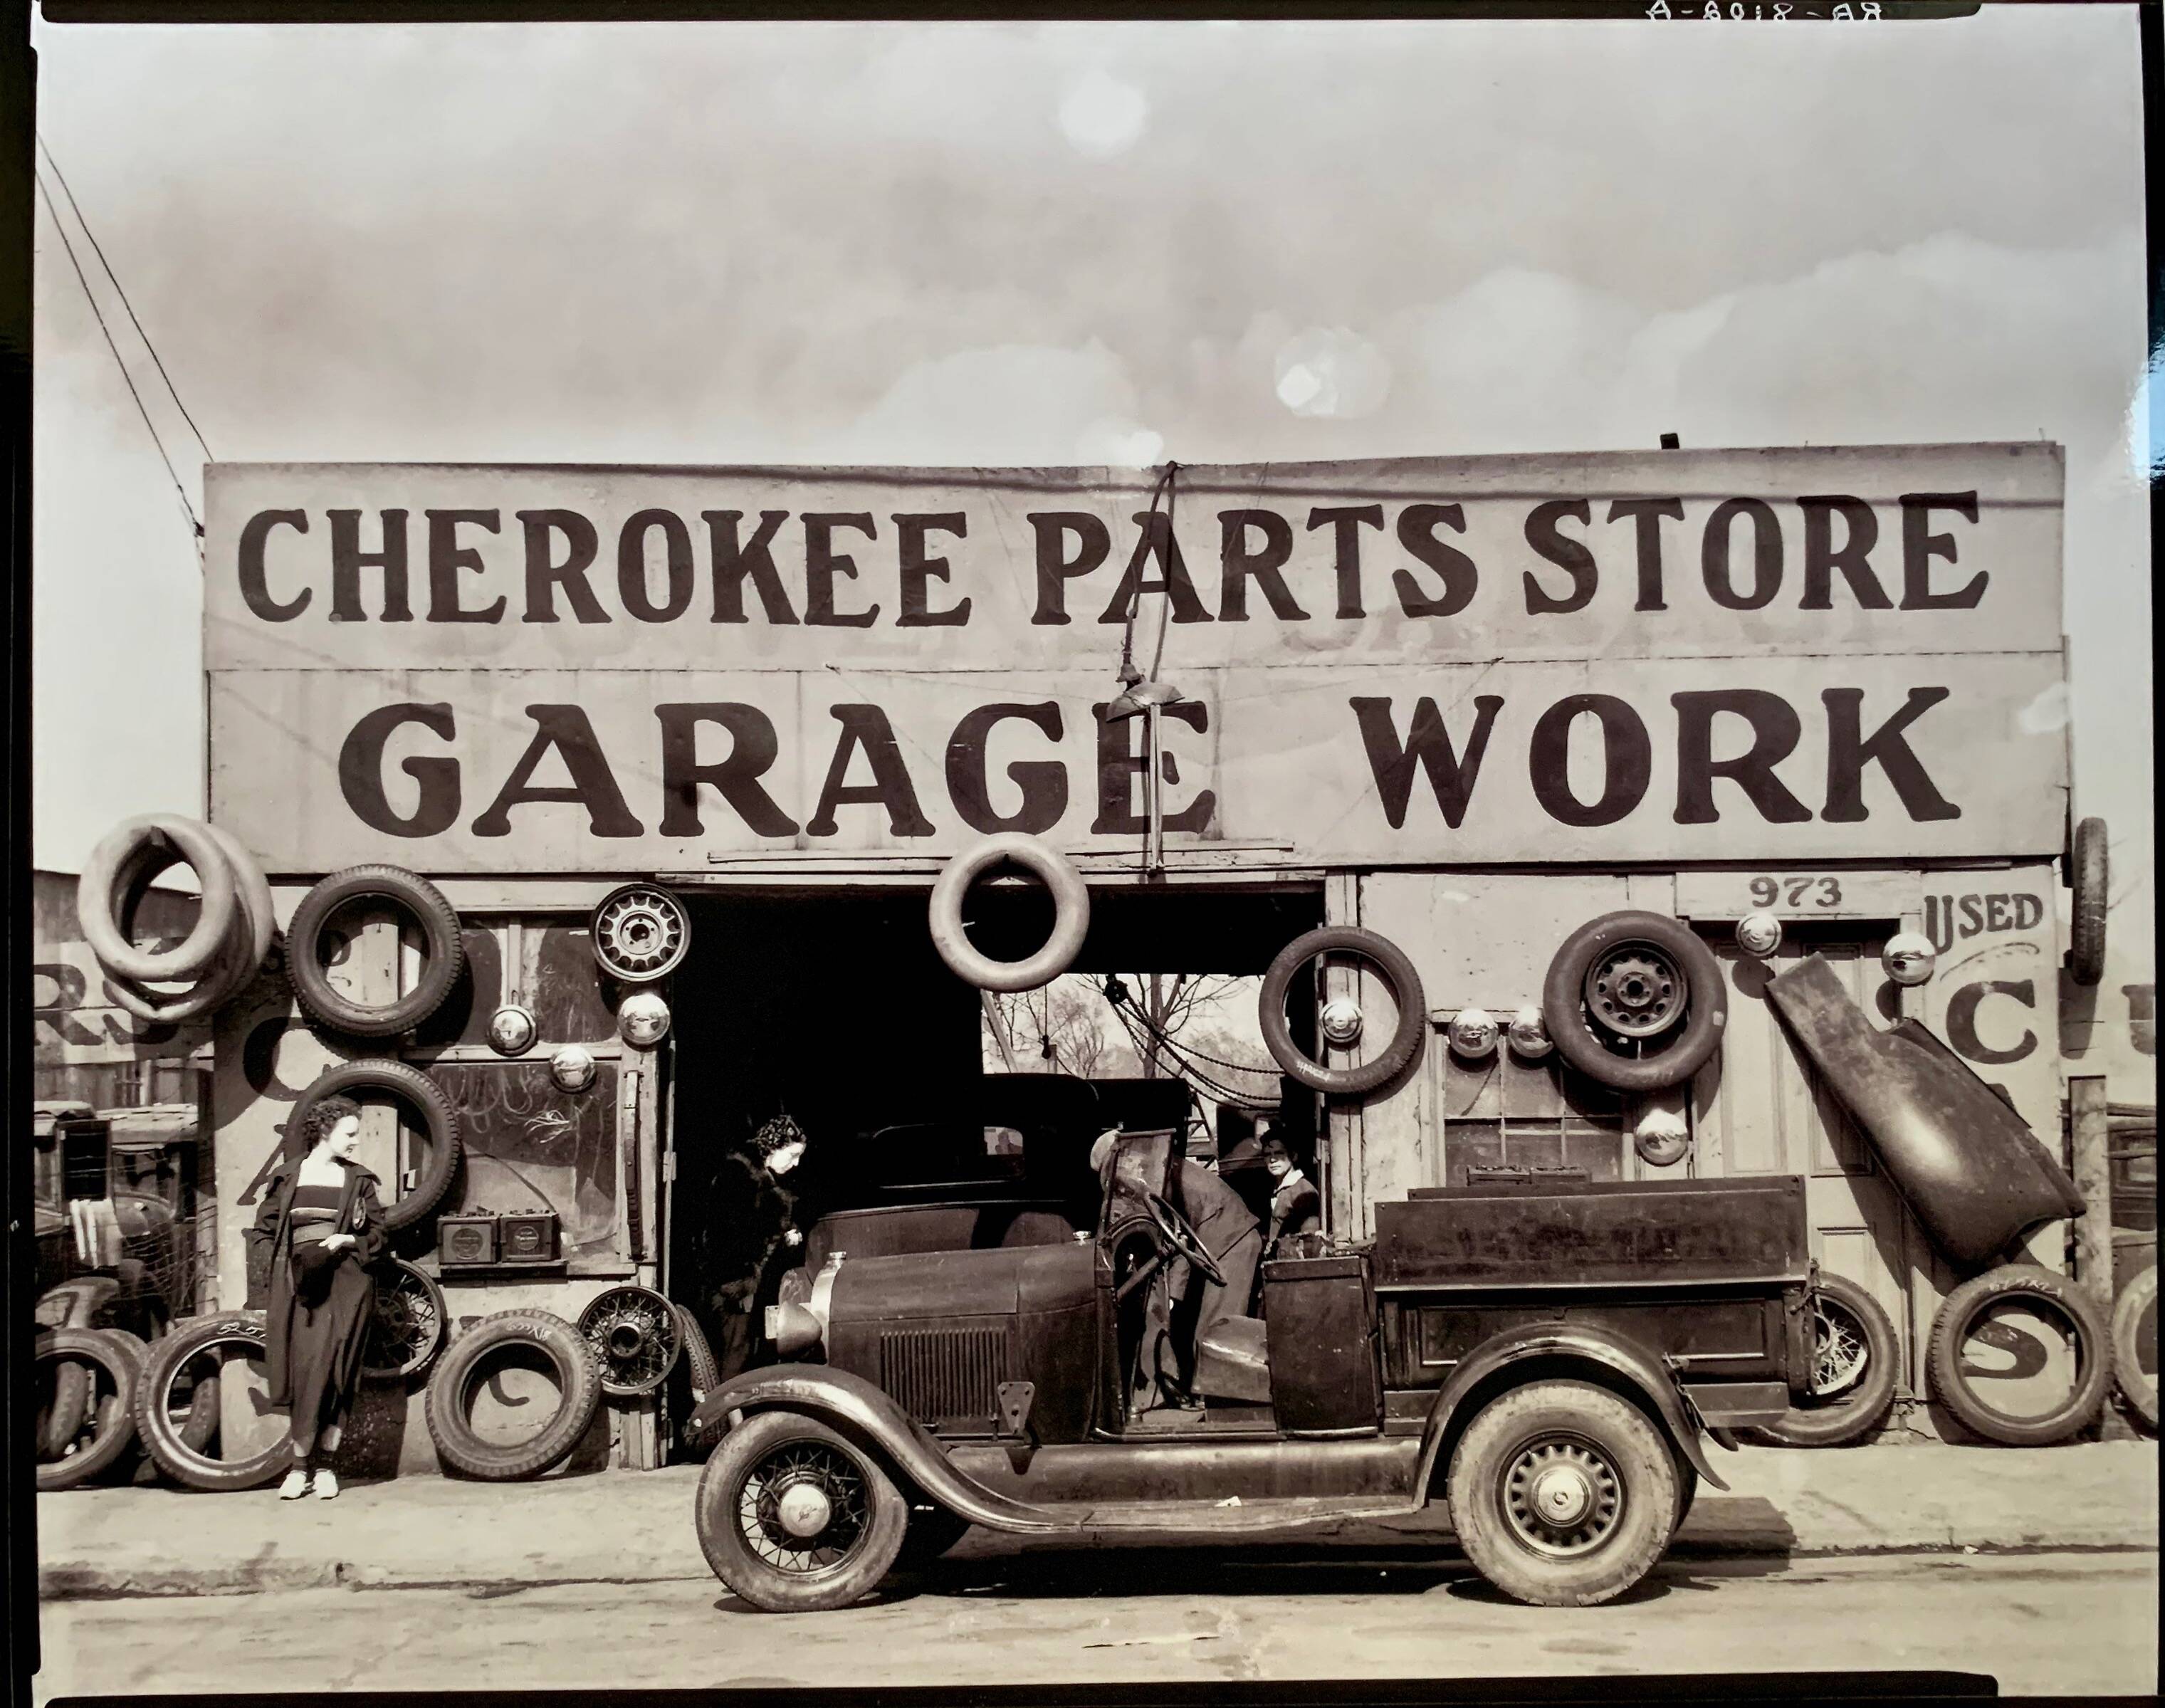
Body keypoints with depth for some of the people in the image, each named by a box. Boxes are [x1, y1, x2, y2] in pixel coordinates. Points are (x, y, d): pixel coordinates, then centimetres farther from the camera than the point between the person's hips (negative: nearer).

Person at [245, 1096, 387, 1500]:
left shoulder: (359, 1180, 10)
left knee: (331, 1370, -7)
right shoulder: (287, 1176, 10)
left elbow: (377, 1235, 11)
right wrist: (271, 1272, -3)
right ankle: (308, 1464, 5)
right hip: (297, 1281, 0)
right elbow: (263, 1231, 11)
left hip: (344, 1282, 0)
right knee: (300, 1370, -4)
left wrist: (348, 1241, -7)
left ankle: (310, 1464, 0)